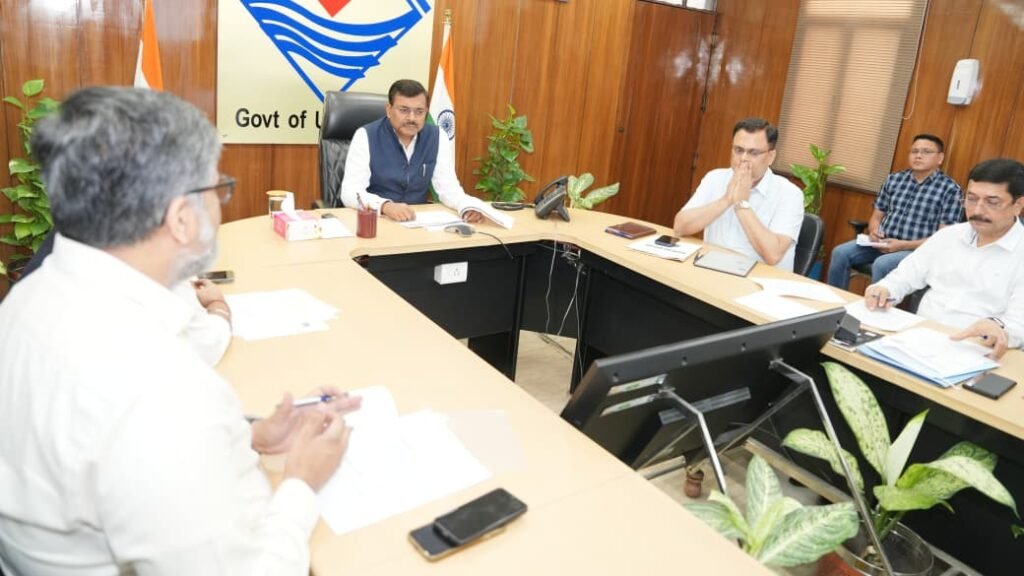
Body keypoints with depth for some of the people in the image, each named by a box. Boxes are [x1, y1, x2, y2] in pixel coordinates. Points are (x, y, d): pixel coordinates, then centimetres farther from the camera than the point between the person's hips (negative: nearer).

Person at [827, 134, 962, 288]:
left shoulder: (950, 189, -4)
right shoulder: (894, 179, 11)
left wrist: (904, 245, -18)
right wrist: (874, 231, -8)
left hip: (918, 249, -5)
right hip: (884, 242, 5)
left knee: (882, 264, -33)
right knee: (841, 253, -18)